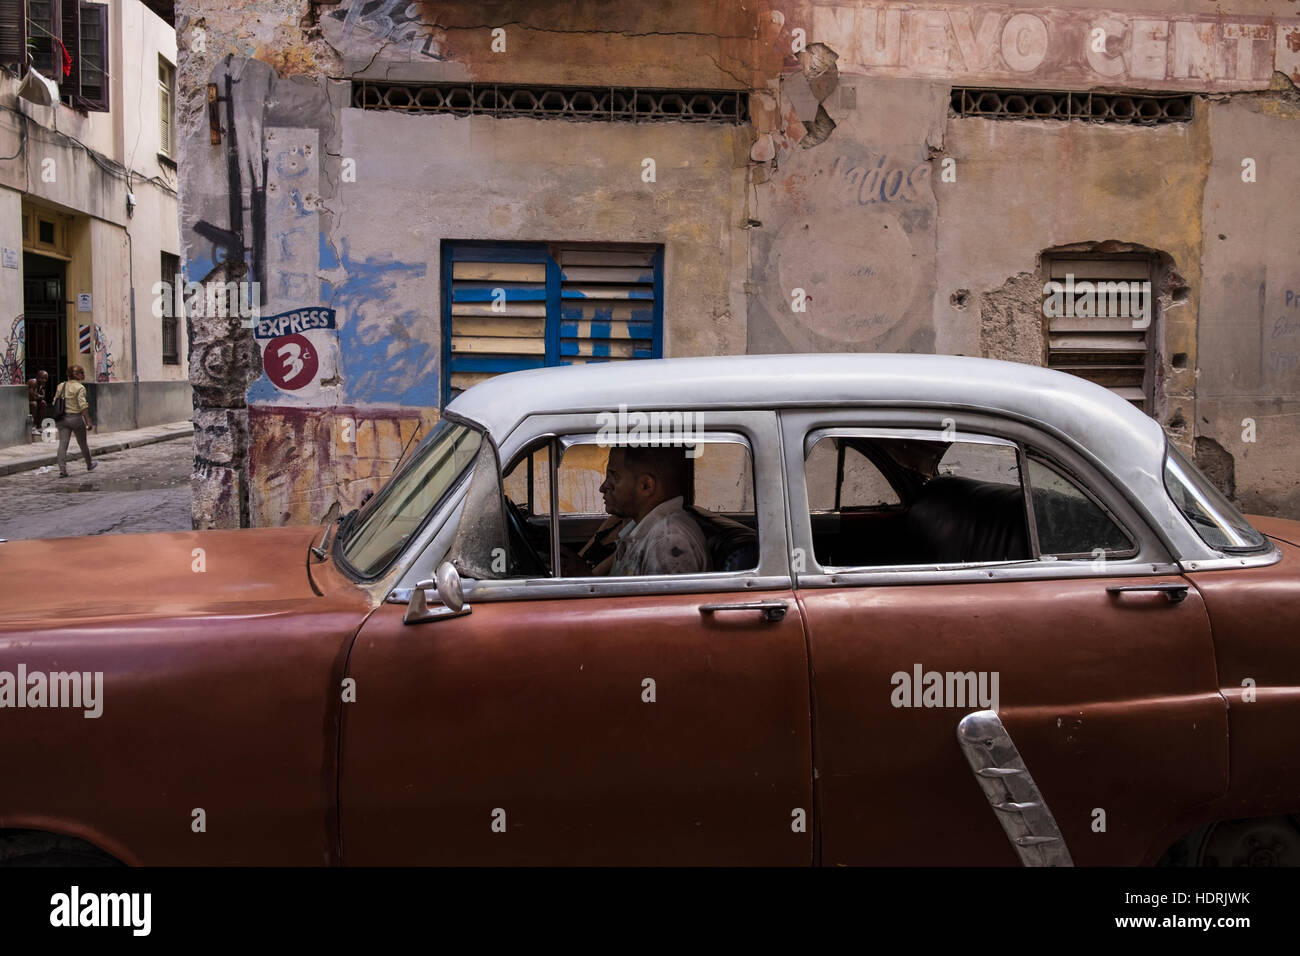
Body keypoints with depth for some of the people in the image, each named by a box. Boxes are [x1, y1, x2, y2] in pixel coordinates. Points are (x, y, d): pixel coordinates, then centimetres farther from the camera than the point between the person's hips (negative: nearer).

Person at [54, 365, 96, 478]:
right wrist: (88, 421, -17)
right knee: (83, 443, 14)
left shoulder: (61, 386, 8)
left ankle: (62, 470, -10)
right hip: (76, 418, -5)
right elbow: (83, 406, -19)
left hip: (62, 418, 5)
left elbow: (55, 402, 12)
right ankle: (89, 464, 34)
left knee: (62, 444, -1)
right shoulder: (80, 388, -12)